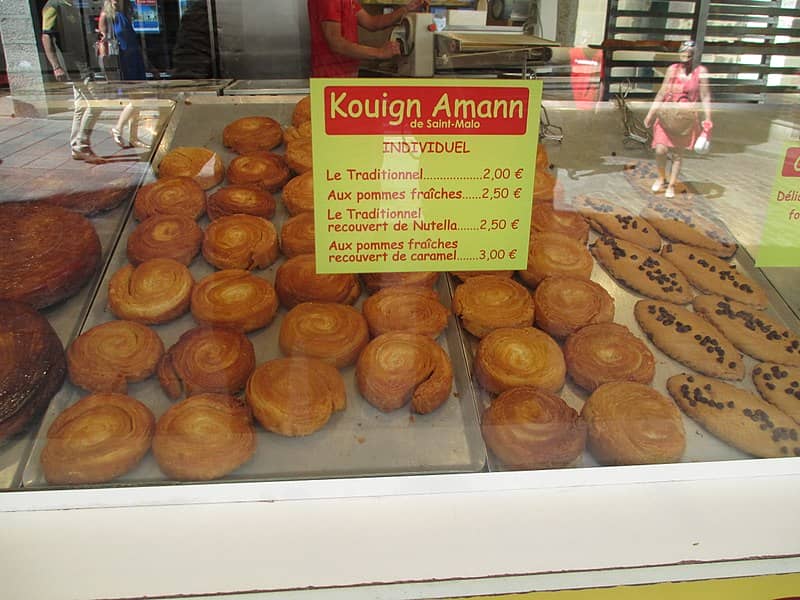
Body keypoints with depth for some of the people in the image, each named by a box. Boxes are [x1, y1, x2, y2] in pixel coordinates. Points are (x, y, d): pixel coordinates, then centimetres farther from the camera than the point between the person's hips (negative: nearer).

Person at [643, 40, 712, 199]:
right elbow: (662, 92, 8)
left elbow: (705, 97, -5)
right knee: (660, 150, -8)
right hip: (666, 116, 1)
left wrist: (707, 120, -11)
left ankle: (671, 186, 20)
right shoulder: (672, 69, 2)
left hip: (686, 119, -1)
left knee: (677, 154, 6)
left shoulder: (701, 72, -4)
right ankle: (661, 178, 18)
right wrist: (651, 113, 6)